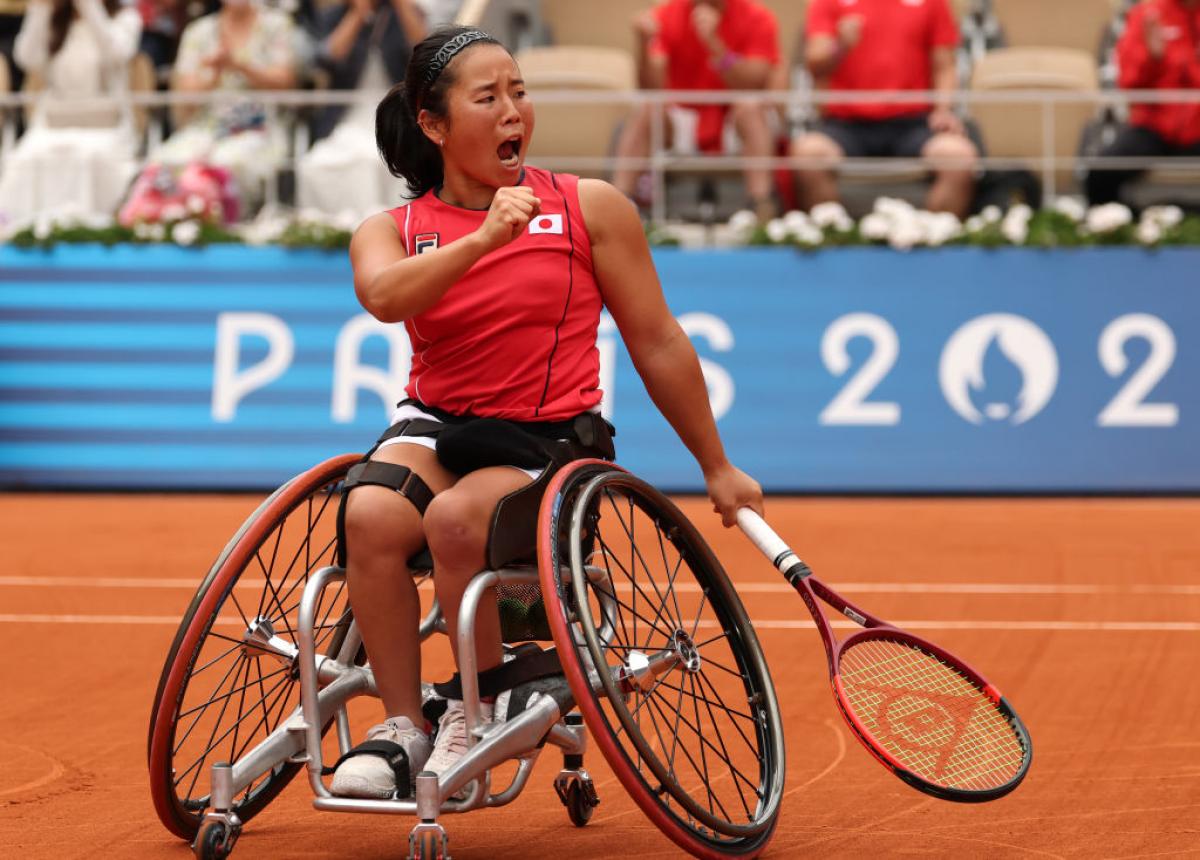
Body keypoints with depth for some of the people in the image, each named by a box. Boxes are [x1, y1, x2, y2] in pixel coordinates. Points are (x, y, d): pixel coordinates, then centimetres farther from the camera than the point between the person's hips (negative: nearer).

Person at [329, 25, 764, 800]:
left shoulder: (593, 209, 0)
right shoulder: (392, 230, 3)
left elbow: (658, 344, 6)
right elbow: (384, 297, -23)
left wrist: (717, 468, 11)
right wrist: (480, 240, -35)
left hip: (552, 444, -2)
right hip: (438, 425, 2)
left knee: (457, 518, -32)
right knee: (371, 513, -30)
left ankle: (479, 714, -10)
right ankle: (403, 726, -16)